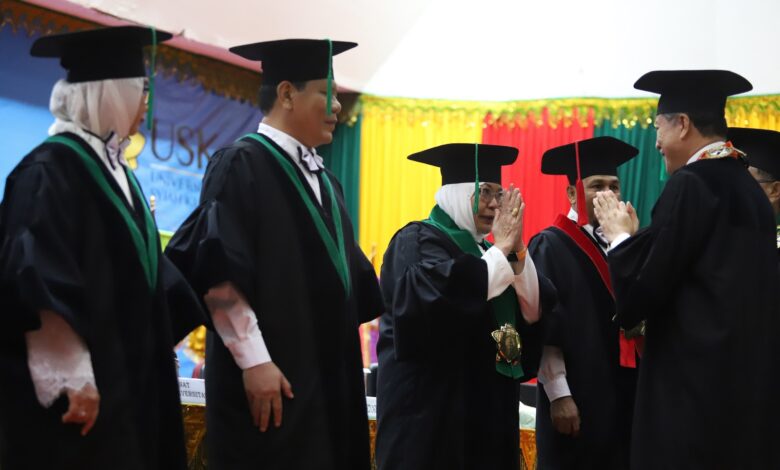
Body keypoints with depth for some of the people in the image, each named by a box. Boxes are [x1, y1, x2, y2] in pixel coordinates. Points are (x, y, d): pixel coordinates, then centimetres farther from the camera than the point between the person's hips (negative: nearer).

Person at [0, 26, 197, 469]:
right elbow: (39, 284, -22)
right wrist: (71, 377, -24)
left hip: (125, 378, 9)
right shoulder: (50, 170, -14)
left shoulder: (113, 168, 15)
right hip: (81, 386, -9)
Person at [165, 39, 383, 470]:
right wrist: (254, 361, -21)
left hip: (328, 377, 8)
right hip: (270, 379, -8)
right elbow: (218, 272, -17)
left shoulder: (323, 180, 17)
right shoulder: (240, 165, -8)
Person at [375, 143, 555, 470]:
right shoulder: (418, 241, -6)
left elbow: (534, 312, 4)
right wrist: (502, 249, -17)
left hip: (487, 409, 8)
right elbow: (444, 293, -28)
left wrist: (515, 249, -9)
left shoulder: (483, 251, 17)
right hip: (432, 407, -8)